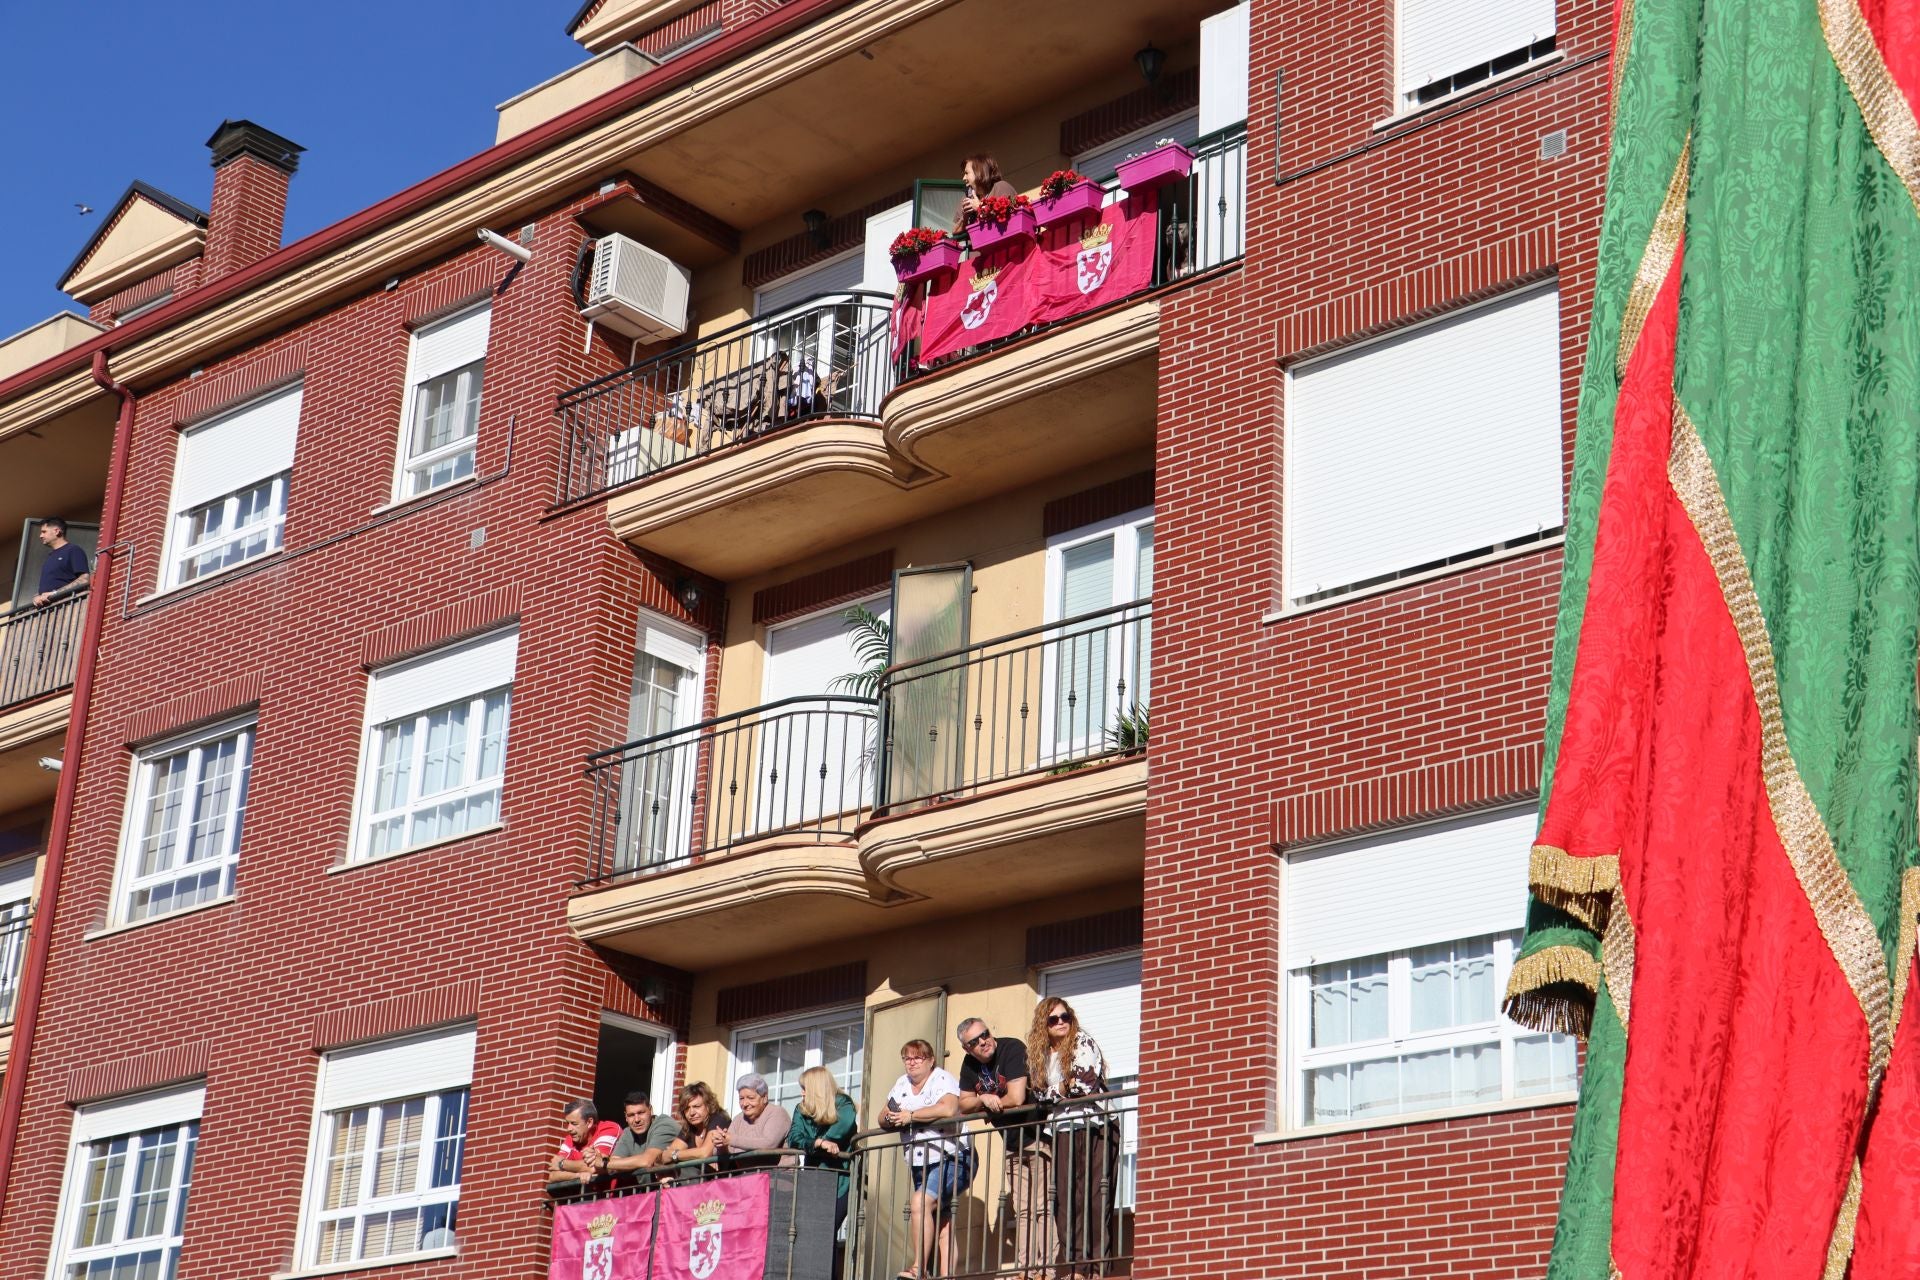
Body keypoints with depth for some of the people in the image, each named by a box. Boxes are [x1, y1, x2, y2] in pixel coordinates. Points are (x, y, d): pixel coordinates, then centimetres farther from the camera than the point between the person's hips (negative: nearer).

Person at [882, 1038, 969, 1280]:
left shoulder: (942, 1079, -9)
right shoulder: (901, 1084, 14)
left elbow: (947, 1109, -28)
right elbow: (883, 1116, 13)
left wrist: (910, 1115, -20)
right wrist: (891, 1118, -12)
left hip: (949, 1159, -8)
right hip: (920, 1166, 8)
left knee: (920, 1202, -24)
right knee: (941, 1221, 5)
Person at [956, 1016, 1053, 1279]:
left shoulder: (1013, 1049, -18)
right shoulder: (970, 1065, 7)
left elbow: (1016, 1098, -25)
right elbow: (963, 1104, 10)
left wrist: (990, 1103, -6)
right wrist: (984, 1100, -11)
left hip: (1039, 1136, -9)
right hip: (1013, 1144, 9)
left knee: (1043, 1206, -14)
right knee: (1022, 1211, 8)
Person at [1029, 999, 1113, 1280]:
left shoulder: (1083, 1043, 4)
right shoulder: (1041, 1054, 17)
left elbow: (1086, 1083, -7)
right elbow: (1041, 1095, 20)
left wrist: (1055, 1090, 2)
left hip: (1091, 1127, -4)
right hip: (1061, 1132, 4)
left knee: (1094, 1196, -9)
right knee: (1064, 1198, -6)